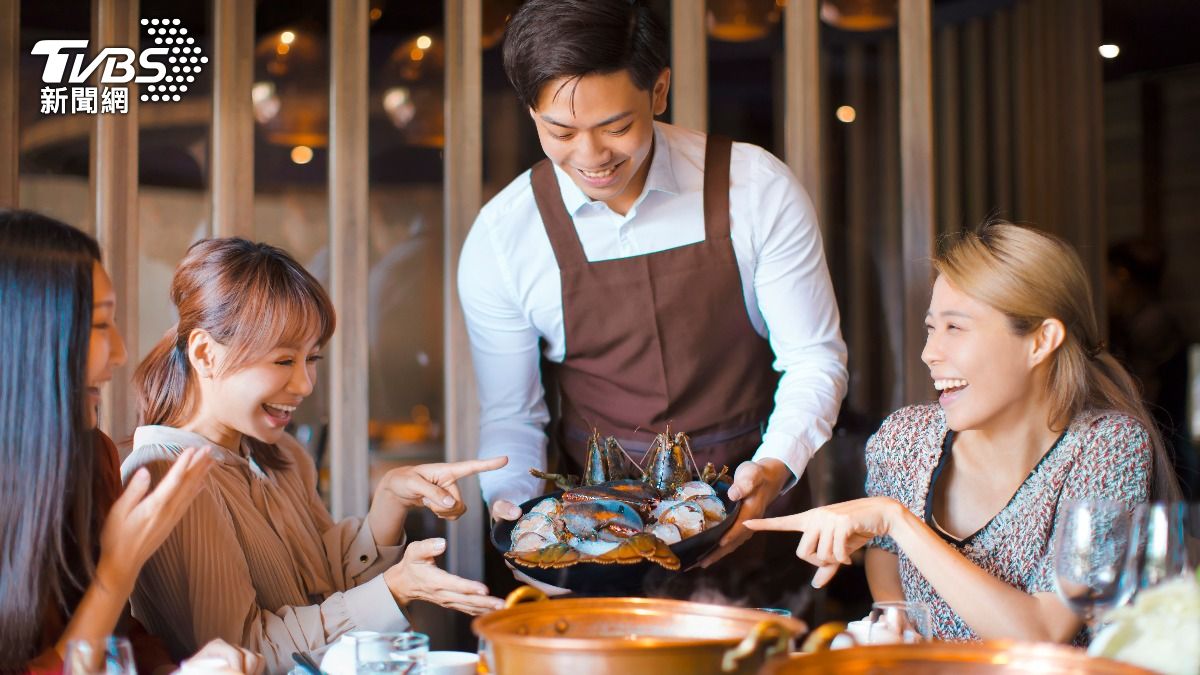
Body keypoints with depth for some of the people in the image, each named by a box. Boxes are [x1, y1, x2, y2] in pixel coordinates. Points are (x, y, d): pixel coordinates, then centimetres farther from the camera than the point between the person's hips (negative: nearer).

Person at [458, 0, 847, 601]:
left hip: (744, 523, 0)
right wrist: (511, 501, -15)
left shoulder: (757, 190, -6)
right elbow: (509, 412, 4)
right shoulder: (499, 240, -4)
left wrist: (774, 469, -19)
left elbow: (814, 359, -1)